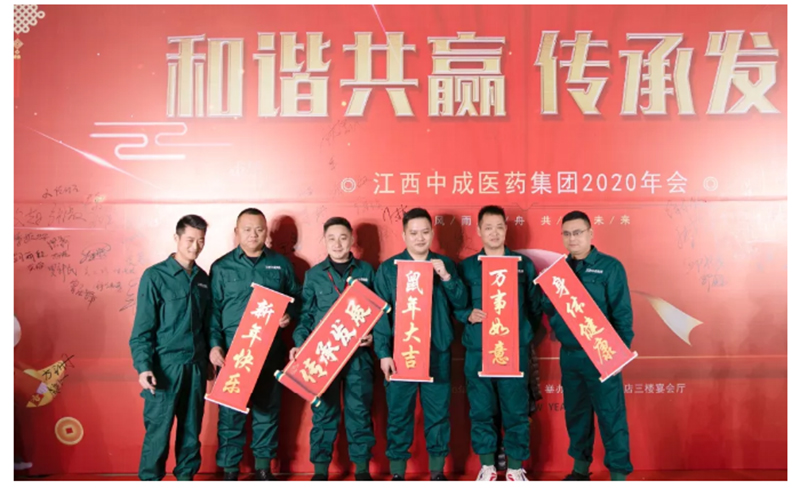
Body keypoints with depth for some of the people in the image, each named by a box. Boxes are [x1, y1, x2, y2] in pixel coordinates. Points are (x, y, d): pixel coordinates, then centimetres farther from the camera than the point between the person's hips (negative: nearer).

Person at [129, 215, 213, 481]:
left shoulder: (203, 278, 9)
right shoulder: (155, 276, -7)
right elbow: (142, 327, -9)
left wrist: (209, 359, 14)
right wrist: (143, 366, -18)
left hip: (196, 365, 5)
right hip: (165, 365, -5)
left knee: (191, 428, 13)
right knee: (158, 430, 1)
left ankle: (186, 476, 26)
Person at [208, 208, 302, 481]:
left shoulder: (280, 264, 7)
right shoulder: (222, 267, 3)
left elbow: (296, 297, 14)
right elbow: (213, 309, 0)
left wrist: (289, 314, -7)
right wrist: (215, 344, -10)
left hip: (271, 350, 2)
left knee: (267, 409, 10)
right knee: (231, 411, 3)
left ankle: (263, 466, 24)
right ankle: (230, 469, 16)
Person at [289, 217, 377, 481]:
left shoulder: (366, 271, 6)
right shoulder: (314, 274, 7)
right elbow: (305, 316, 7)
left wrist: (373, 335, -9)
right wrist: (299, 344, -5)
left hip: (359, 353, 0)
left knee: (359, 410, 5)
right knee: (323, 411, 5)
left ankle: (362, 467, 18)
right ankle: (320, 468, 17)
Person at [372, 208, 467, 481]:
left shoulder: (444, 265, 7)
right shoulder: (388, 268, 0)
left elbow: (460, 303, 0)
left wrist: (446, 276, -15)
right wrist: (383, 352, -10)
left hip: (437, 352, 2)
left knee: (438, 412, 8)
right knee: (399, 413, 5)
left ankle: (438, 470, 23)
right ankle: (397, 471, 19)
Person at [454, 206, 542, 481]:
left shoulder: (524, 264, 7)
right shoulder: (466, 267, 6)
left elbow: (535, 306, 10)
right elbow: (454, 305, 7)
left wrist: (526, 332, 2)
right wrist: (468, 315, -11)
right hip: (478, 351, 0)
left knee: (516, 410, 4)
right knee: (481, 410, 7)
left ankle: (516, 467, 19)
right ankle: (487, 465, 22)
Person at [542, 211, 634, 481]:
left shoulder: (610, 267, -6)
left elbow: (622, 314, -8)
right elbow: (548, 309, 9)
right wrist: (550, 294, -11)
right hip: (568, 355, 5)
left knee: (610, 416, -1)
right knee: (575, 413, 15)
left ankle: (618, 474, 10)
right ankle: (580, 468, 29)